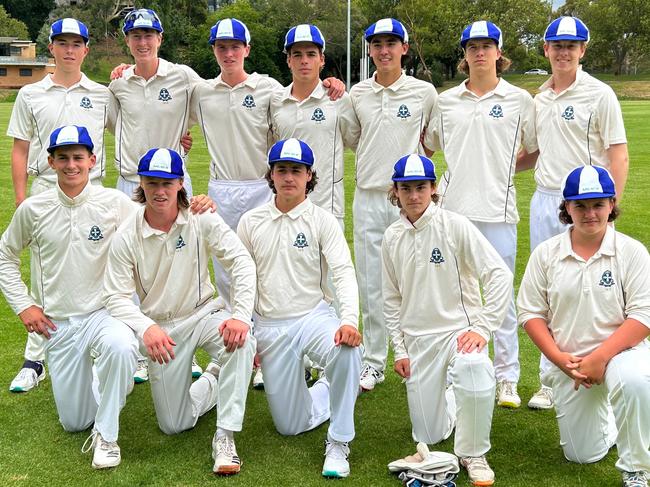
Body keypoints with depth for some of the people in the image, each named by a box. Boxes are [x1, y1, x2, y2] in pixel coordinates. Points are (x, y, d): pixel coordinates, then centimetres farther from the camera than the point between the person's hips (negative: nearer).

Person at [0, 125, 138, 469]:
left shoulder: (115, 203, -8)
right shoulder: (32, 209, -2)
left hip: (104, 313, -2)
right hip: (57, 324, 3)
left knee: (119, 347, -40)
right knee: (74, 422, 8)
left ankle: (106, 434, -17)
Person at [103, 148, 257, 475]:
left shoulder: (201, 220, -12)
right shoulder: (126, 238, -10)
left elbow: (241, 261, -17)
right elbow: (116, 297, -11)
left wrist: (241, 315, -31)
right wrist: (146, 328, -31)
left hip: (204, 314, 0)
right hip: (162, 328, 1)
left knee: (242, 342, -36)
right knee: (174, 425, 1)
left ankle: (225, 437, -27)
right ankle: (212, 381, 33)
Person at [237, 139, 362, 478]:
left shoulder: (323, 221, -3)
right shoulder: (251, 222, 5)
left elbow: (343, 272, -13)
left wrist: (349, 320, -30)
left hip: (314, 316, -2)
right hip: (269, 328, 3)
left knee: (346, 350, -39)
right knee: (290, 425, 4)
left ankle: (338, 444, -21)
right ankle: (329, 391, 37)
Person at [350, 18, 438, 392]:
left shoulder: (424, 92, -1)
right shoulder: (357, 94, 7)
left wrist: (414, 155, 1)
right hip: (368, 196, 3)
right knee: (371, 284, 7)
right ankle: (374, 362, 18)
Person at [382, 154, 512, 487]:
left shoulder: (455, 226, -9)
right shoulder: (392, 237, 4)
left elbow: (500, 274, -14)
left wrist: (483, 328, -19)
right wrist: (399, 350, 6)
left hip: (459, 328, -4)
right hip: (418, 339, 4)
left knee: (474, 368, -40)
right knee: (429, 435, 5)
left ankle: (472, 454, -16)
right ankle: (453, 401, 41)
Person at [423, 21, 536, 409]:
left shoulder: (520, 100, 3)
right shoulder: (445, 101, 10)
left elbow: (538, 151, 9)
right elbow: (426, 146, 22)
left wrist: (507, 169, 0)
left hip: (497, 210, -3)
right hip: (453, 208, 3)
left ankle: (507, 378, 11)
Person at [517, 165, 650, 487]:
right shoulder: (546, 254, -1)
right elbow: (531, 313, 0)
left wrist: (600, 357, -22)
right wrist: (559, 358, -13)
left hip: (619, 351, -3)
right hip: (567, 362, 3)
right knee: (581, 455, 8)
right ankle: (613, 424, 44)